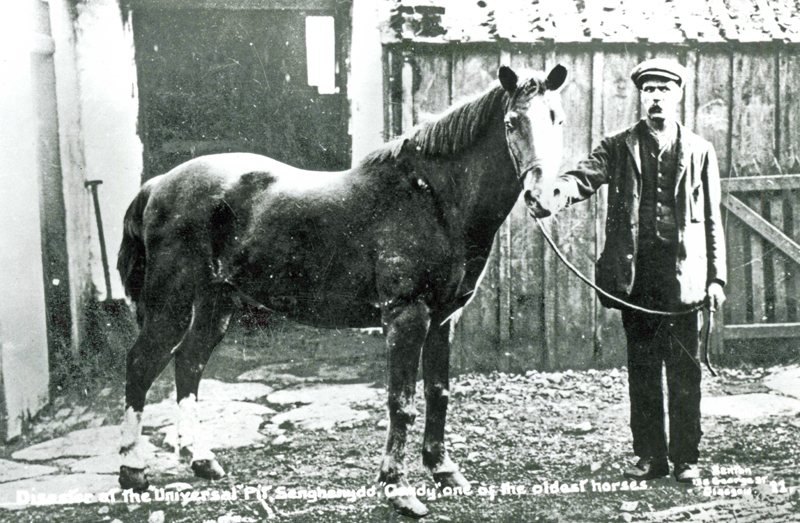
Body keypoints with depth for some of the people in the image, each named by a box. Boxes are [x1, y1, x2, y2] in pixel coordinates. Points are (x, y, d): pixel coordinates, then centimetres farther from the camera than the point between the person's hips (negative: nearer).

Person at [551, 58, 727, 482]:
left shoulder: (700, 151, 12)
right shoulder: (619, 148, 11)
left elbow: (712, 220, 11)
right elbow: (587, 175, -8)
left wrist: (716, 277, 3)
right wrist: (557, 188, -31)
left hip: (684, 269, 0)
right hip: (635, 269, 1)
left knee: (684, 367, 1)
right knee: (641, 367, 6)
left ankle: (686, 458, 11)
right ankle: (650, 456, 15)